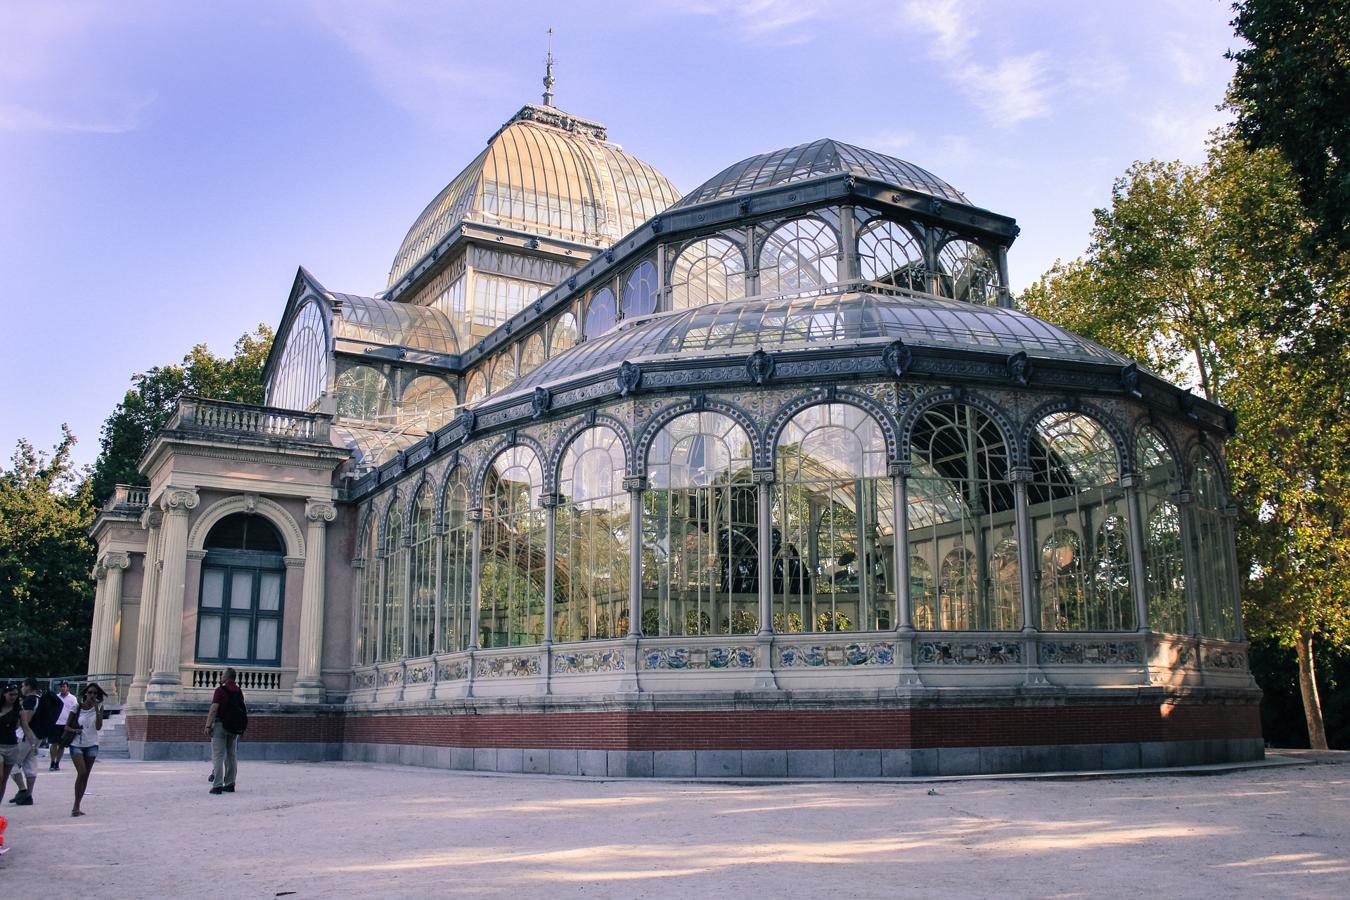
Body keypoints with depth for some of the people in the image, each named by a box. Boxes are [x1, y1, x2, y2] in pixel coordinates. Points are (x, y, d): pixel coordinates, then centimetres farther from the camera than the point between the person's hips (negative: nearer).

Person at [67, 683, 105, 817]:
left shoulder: (98, 707, 0)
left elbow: (98, 726, -11)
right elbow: (66, 726, 4)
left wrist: (97, 708, -18)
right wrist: (74, 730, -17)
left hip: (91, 745, 2)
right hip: (77, 744, -2)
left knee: (85, 776, 6)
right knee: (82, 772, -18)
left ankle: (76, 807, 16)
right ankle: (76, 806, -10)